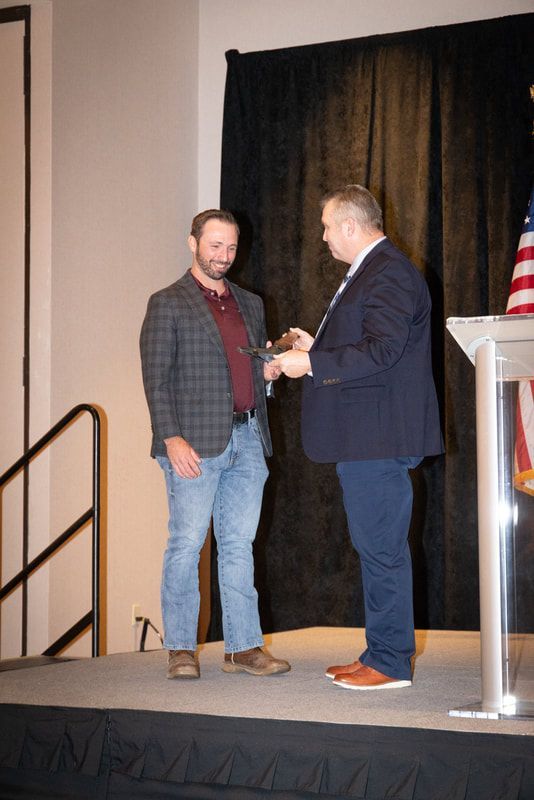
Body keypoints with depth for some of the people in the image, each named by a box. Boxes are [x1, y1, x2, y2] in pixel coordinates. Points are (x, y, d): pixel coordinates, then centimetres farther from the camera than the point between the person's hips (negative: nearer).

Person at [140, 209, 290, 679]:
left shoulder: (251, 304, 19)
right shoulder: (168, 304, 1)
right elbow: (156, 377, -5)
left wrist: (269, 372, 2)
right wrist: (171, 437, -16)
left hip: (248, 439, 5)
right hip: (196, 444, -5)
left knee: (240, 546, 7)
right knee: (186, 544, -3)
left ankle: (244, 646, 11)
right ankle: (181, 649, 6)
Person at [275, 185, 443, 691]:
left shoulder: (388, 274, -14)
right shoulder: (370, 271, 19)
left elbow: (381, 352, -23)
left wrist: (311, 363, -19)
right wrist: (318, 347, 18)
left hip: (378, 438, -11)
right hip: (364, 438, 11)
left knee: (381, 548, -6)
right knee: (374, 547, 15)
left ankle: (390, 663, 1)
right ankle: (380, 654, 23)